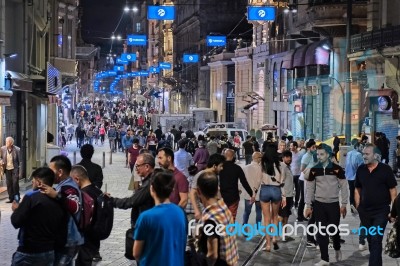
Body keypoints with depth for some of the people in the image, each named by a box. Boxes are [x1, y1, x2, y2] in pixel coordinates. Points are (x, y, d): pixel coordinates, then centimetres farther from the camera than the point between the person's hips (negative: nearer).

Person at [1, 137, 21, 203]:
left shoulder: (17, 149, -13)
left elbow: (19, 160, -8)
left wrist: (20, 170, -9)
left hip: (15, 169, -4)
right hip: (7, 169, 4)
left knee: (15, 183, -7)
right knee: (9, 184, 6)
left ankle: (16, 197, 8)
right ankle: (11, 198, 15)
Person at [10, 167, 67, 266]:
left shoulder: (31, 197, -13)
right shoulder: (60, 203, 5)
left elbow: (16, 222, -15)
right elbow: (62, 234, 7)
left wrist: (16, 210, 5)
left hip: (27, 253, -6)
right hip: (49, 253, 6)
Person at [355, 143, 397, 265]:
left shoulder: (385, 169, -9)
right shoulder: (360, 169, 2)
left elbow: (393, 190, -6)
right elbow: (357, 189, 10)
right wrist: (358, 207, 4)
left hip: (381, 211, -4)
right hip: (365, 211, 4)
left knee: (376, 239, -10)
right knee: (370, 239, 15)